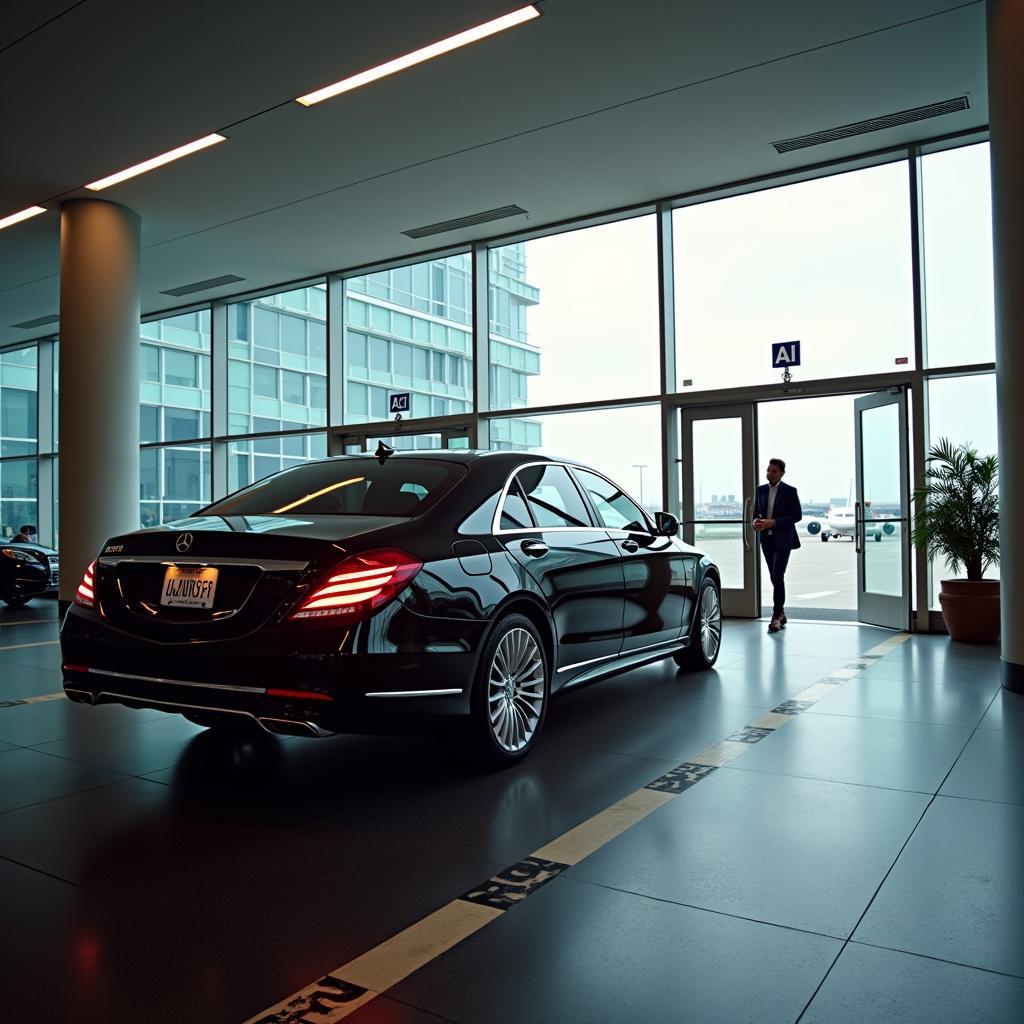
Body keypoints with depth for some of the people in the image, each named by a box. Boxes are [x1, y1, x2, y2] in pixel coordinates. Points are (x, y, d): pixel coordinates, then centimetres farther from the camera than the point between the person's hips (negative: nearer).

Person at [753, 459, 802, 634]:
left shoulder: (790, 491, -6)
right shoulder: (761, 490, 8)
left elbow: (797, 515, -10)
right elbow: (756, 511, 16)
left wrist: (773, 522, -19)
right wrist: (756, 521, -8)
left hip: (783, 540, -5)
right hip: (766, 539, 5)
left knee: (777, 576, -14)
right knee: (775, 578, 10)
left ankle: (777, 616, -10)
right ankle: (781, 613, 20)